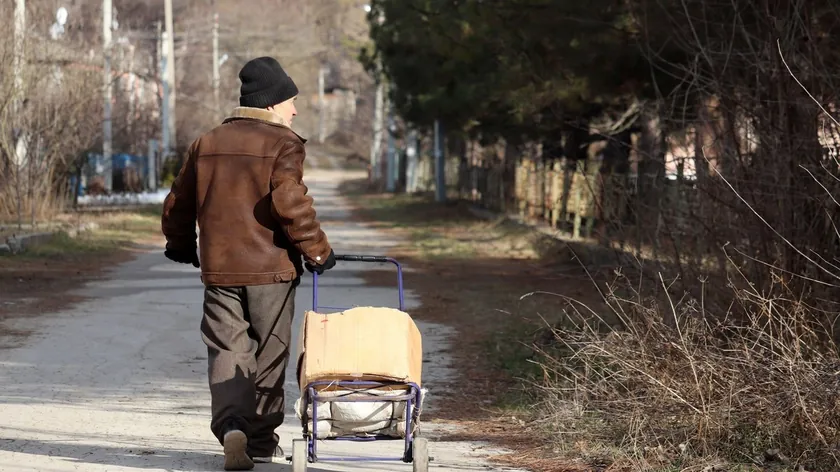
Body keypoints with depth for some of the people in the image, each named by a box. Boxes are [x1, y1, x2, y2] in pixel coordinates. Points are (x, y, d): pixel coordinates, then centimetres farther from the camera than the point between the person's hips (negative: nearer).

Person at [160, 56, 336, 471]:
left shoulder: (206, 144, 10)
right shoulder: (283, 144, -7)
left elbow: (178, 201, 15)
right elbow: (288, 201, -21)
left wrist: (180, 244, 32)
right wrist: (316, 249, -11)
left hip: (219, 268, 3)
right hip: (270, 267, -3)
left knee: (226, 351, 4)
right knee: (268, 354, 9)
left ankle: (231, 425, -19)